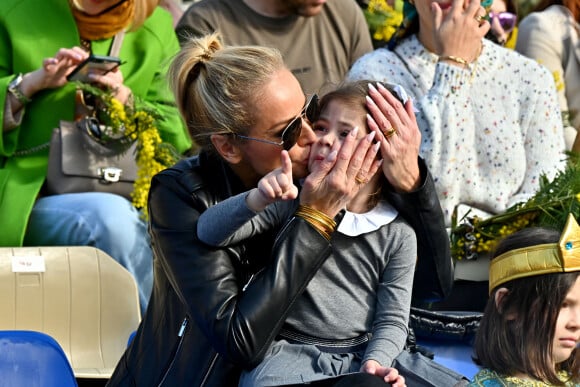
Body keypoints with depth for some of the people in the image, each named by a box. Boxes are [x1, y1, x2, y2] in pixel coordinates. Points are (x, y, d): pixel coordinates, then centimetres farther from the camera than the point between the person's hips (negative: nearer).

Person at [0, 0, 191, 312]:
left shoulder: (156, 27, 12)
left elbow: (177, 134, 12)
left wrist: (127, 101, -6)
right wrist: (32, 83, -11)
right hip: (36, 199, -3)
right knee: (112, 218, -35)